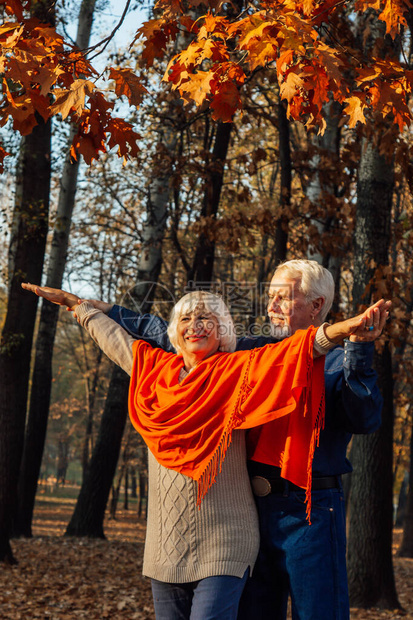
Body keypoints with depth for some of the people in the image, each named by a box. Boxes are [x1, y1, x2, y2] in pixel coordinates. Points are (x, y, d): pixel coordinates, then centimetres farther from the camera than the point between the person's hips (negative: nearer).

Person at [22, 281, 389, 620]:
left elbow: (293, 352, -17)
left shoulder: (236, 372, -3)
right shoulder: (156, 369, 11)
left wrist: (343, 328, -32)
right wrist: (75, 303, 39)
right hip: (165, 545, 5)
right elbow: (113, 336, 26)